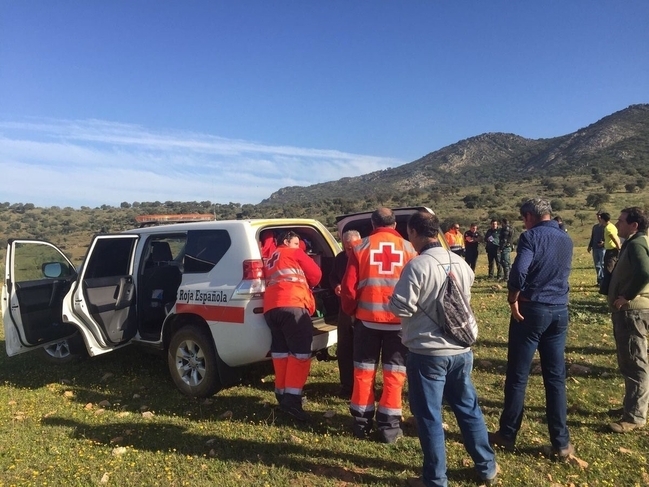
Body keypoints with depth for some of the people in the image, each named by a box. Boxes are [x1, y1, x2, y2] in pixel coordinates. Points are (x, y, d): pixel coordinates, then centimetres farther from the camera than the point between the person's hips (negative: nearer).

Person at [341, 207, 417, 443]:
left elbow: (349, 286, 0)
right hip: (399, 319, 0)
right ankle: (389, 424, 13)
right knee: (394, 372, 9)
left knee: (363, 370, 12)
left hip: (367, 317, 1)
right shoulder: (408, 248, 1)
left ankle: (361, 421, 20)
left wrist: (351, 311, 15)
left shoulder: (361, 247, 2)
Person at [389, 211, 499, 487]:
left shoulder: (417, 265, -19)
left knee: (429, 417, 7)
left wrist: (392, 300, 2)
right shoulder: (460, 263, 4)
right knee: (468, 409, 20)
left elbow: (402, 308, -18)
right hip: (461, 350, 7)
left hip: (427, 353, -7)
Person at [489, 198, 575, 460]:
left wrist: (514, 300, -13)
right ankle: (561, 442, 15)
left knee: (517, 376, 4)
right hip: (560, 311, 6)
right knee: (556, 377, 11)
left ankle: (507, 434, 15)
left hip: (531, 309, -6)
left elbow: (519, 271, -24)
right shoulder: (566, 240, 11)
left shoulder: (531, 237, -11)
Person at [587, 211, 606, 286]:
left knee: (603, 265, -8)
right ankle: (600, 280, 16)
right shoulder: (595, 226, 18)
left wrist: (604, 242, -24)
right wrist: (589, 246, 16)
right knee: (597, 265, 9)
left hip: (603, 248, -7)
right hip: (595, 248, 7)